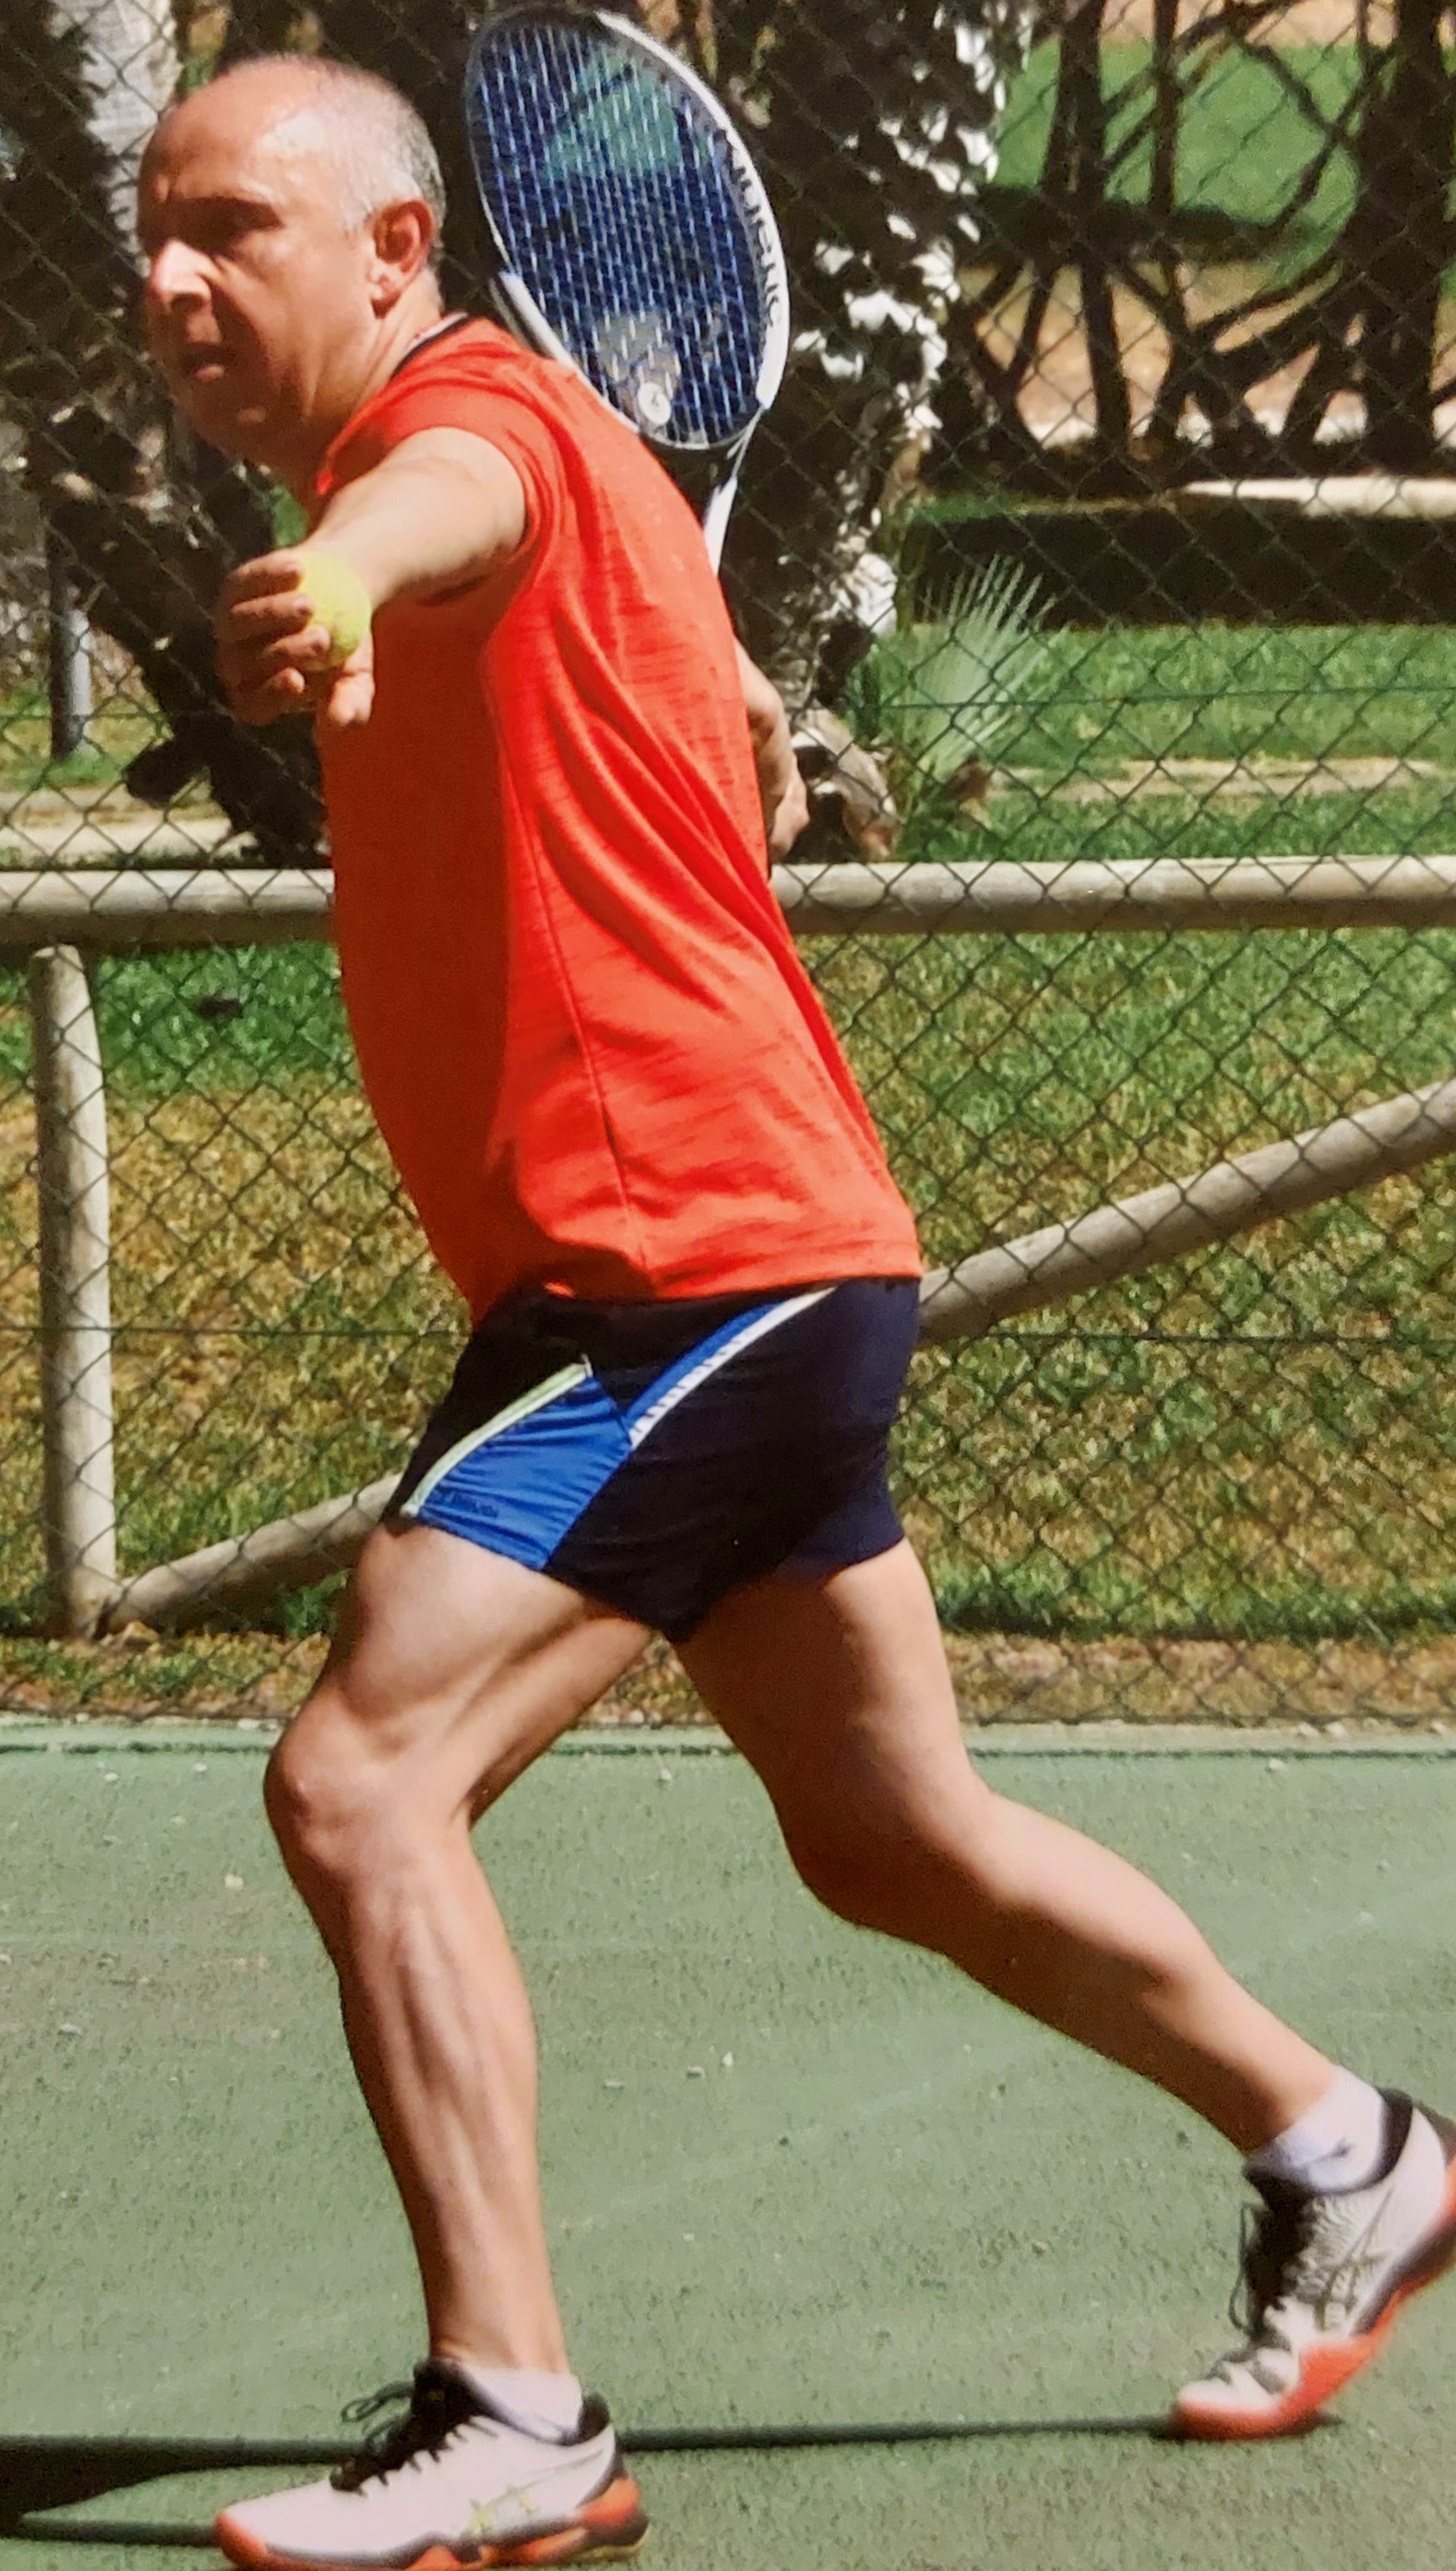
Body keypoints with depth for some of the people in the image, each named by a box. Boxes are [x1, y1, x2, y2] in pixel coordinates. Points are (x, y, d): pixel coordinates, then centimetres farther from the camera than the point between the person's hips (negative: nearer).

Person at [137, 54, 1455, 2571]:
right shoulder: (546, 467, 17)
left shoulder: (483, 412, -13)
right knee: (898, 1838, 21)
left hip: (687, 1267, -11)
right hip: (764, 1259, 11)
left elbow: (452, 497, -43)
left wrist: (343, 572, -62)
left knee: (360, 1774, -17)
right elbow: (743, 735, 36)